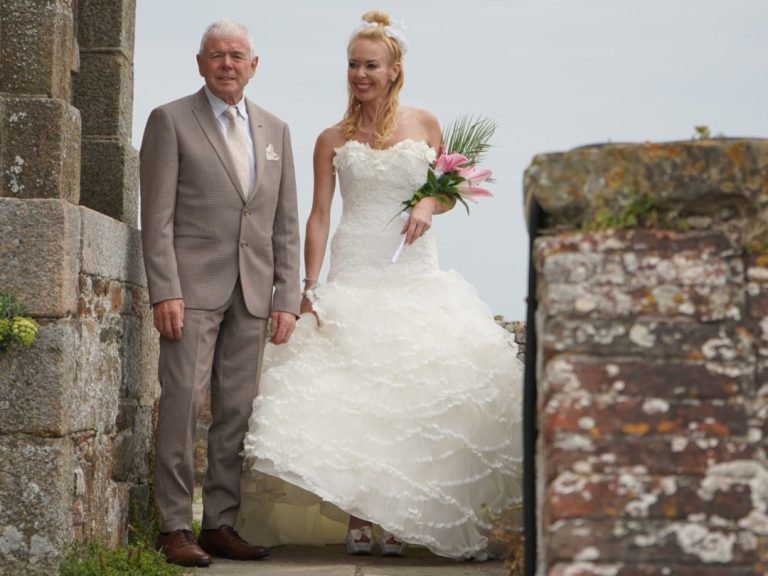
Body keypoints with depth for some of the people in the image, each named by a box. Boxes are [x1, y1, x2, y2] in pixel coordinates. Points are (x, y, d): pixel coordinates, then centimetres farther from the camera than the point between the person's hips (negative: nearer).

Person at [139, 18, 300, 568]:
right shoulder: (171, 120, 2)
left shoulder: (276, 130, 16)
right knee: (182, 404, -7)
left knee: (237, 412, 5)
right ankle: (175, 527, -2)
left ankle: (221, 523, 11)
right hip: (192, 288, -4)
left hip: (253, 294, 5)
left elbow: (286, 223, 14)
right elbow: (157, 216, -5)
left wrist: (287, 297, 6)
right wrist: (164, 291, -14)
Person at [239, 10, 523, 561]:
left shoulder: (425, 125, 7)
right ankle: (359, 517, -2)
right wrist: (309, 287, -6)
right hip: (353, 279, 0)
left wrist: (431, 204, -7)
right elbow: (319, 216, 2)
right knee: (350, 397, -7)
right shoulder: (333, 140, 5)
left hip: (415, 277, 1)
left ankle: (399, 517, 1)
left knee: (411, 394, -6)